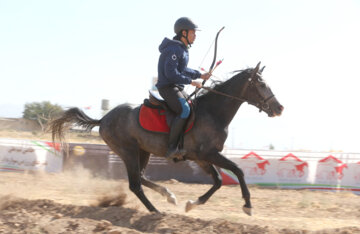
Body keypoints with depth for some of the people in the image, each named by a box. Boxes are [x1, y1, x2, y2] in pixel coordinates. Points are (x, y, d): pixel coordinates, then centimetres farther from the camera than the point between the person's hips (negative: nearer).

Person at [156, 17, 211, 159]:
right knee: (184, 111, -28)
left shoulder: (182, 49, 15)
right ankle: (171, 149, -31)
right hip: (167, 87, -11)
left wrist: (200, 75, 19)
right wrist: (191, 81, -20)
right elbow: (171, 73, -25)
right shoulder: (174, 49, -18)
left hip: (177, 88, 11)